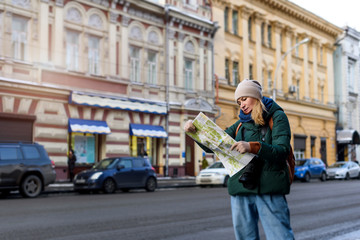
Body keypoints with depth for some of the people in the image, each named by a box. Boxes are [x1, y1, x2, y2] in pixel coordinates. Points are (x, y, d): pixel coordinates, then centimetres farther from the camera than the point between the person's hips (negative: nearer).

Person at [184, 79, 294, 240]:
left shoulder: (276, 117, 4)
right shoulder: (241, 124, 19)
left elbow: (282, 152, -10)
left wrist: (253, 147, -27)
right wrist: (195, 130, 0)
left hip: (269, 190, -5)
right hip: (240, 191, 5)